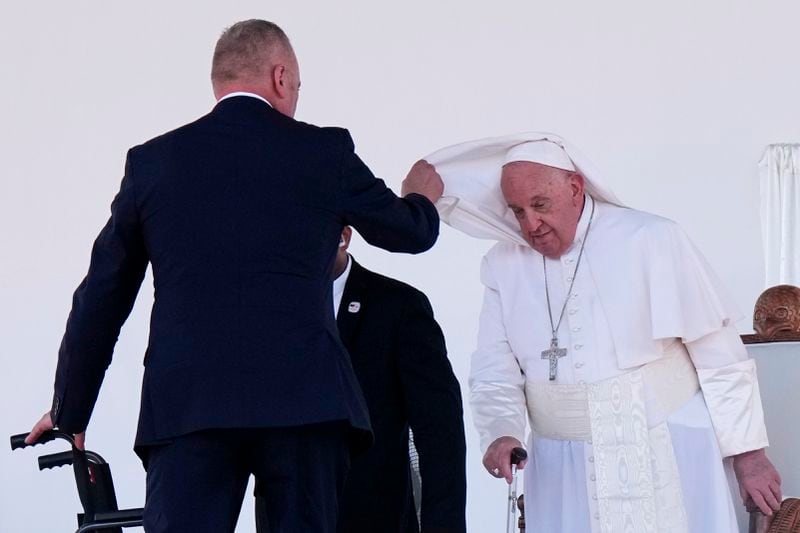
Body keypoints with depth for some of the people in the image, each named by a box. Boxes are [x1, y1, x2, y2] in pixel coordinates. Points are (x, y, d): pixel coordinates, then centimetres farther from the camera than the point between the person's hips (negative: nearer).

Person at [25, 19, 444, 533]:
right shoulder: (324, 151, 7)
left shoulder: (152, 160, 11)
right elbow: (414, 232, 24)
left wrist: (69, 411, 26)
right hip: (303, 399, -1)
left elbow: (100, 301, 15)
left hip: (185, 404, 1)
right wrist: (421, 196, 49)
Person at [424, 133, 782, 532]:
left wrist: (748, 454, -3)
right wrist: (501, 435, -17)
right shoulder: (503, 265, 4)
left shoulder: (651, 240, -7)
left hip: (665, 458, -3)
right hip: (564, 471, 3)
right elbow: (494, 373, 3)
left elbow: (720, 356, -4)